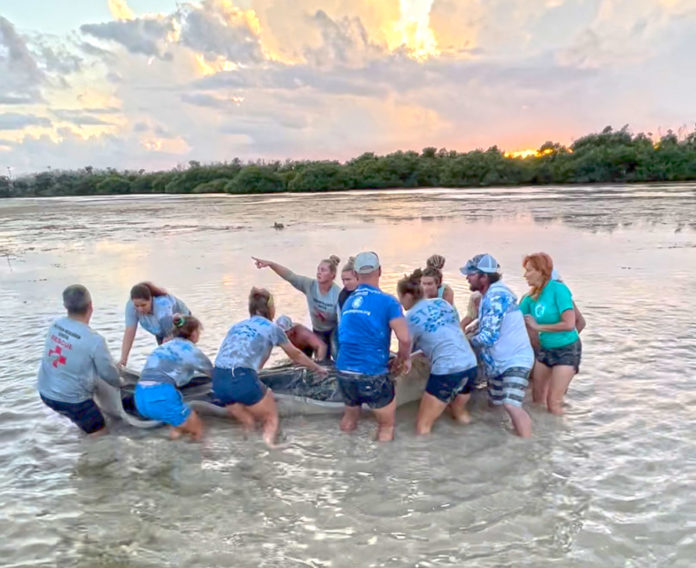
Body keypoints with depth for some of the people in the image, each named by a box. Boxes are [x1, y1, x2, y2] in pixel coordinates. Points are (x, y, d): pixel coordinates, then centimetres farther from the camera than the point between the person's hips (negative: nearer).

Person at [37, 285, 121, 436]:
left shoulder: (55, 325, -6)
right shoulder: (94, 340, -25)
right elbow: (108, 373, -12)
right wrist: (119, 384, 11)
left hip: (45, 392, 6)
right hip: (71, 399, -6)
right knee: (99, 432, 13)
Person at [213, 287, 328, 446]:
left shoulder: (237, 326, 22)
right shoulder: (272, 328, 11)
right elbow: (296, 355, 25)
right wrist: (318, 369, 42)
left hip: (218, 380, 5)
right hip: (242, 379, -5)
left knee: (248, 423, 23)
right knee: (271, 420, 13)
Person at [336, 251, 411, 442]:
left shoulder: (348, 302, 10)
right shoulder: (387, 301, -9)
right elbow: (405, 339, -17)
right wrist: (403, 359, 4)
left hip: (344, 372, 6)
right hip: (372, 375, -5)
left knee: (350, 417, 29)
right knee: (387, 425, 17)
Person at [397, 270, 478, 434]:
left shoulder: (411, 317, -4)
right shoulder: (442, 302, 12)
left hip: (447, 370, -7)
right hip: (470, 365, 7)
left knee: (422, 427, 3)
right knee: (459, 412, 33)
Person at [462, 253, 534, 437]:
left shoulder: (496, 296, -24)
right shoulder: (489, 296, 8)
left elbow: (488, 337, -26)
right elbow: (485, 329, 16)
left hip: (515, 360, -11)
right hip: (498, 362, 11)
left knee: (511, 405, -24)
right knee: (497, 403, 19)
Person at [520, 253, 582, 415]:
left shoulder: (558, 289, -20)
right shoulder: (532, 296, -1)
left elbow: (569, 324, -26)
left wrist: (538, 326, -20)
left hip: (567, 350, -7)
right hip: (545, 349, 7)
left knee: (553, 401, -6)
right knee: (538, 397, 14)